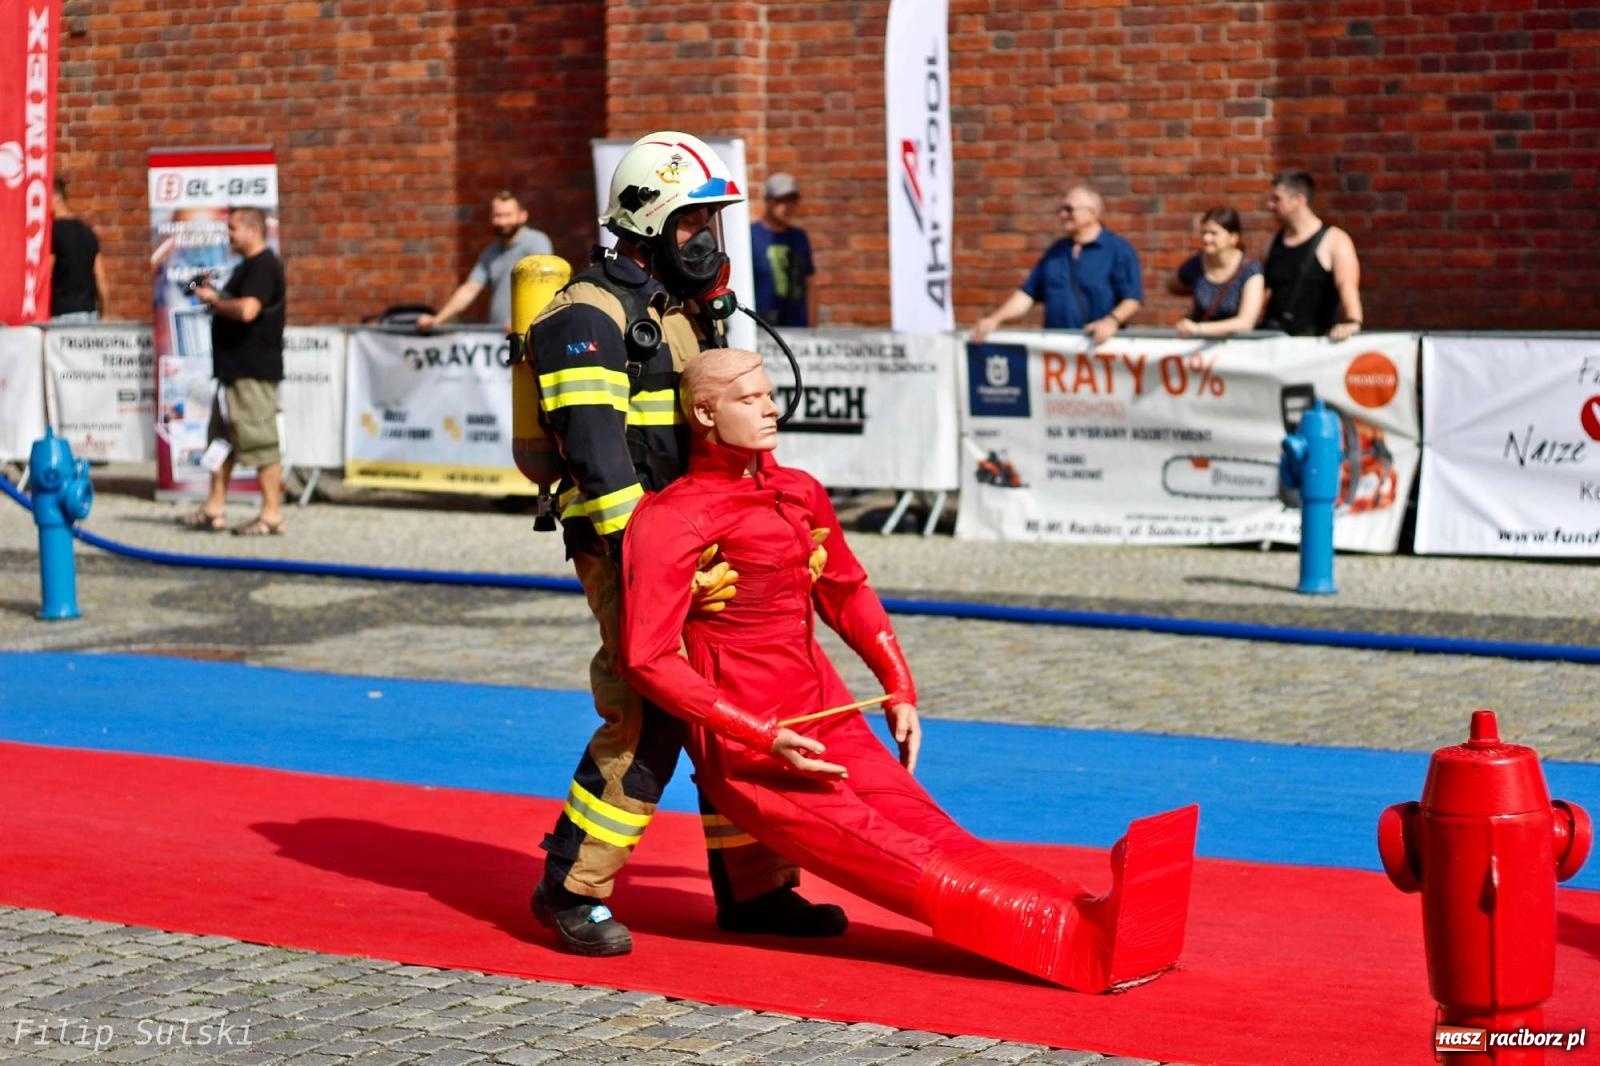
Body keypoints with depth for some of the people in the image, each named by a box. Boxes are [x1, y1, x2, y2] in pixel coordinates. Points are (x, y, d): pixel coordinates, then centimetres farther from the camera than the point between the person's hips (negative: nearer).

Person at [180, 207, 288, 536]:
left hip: (253, 371, -11)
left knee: (260, 442, -8)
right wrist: (215, 296, 10)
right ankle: (214, 509, 20)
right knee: (221, 438, 14)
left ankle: (272, 514, -5)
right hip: (235, 369, 11)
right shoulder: (248, 266, 18)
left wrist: (213, 300, -14)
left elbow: (247, 310, -29)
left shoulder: (263, 267, -15)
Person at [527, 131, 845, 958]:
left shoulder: (691, 311, 17)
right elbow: (597, 451, -20)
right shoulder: (589, 316, -11)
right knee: (649, 718, -14)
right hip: (625, 545, -9)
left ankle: (751, 889, 16)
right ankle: (570, 890, -3)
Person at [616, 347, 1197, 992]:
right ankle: (1078, 943, -34)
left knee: (931, 833, -12)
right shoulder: (673, 519, -9)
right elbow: (648, 659, -14)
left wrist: (899, 692, 14)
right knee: (900, 862, -18)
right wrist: (764, 738, -18)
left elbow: (847, 594, 27)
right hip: (747, 748, -7)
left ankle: (1083, 922, -33)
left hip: (828, 721, 7)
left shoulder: (800, 494, 13)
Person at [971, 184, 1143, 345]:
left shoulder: (1119, 250, 2)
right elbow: (1027, 294, 18)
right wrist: (995, 319, 5)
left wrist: (1111, 321, -24)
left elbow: (1132, 299, -5)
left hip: (1098, 344, -4)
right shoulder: (1056, 252, 18)